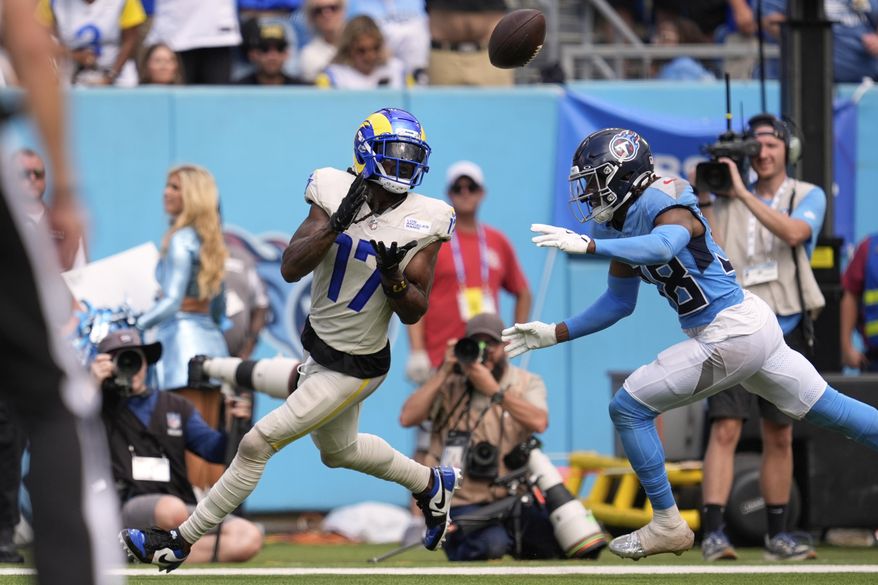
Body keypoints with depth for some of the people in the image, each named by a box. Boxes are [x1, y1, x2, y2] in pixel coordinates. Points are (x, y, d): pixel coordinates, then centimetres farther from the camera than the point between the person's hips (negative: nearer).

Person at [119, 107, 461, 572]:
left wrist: (393, 276, -32)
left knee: (257, 445, -6)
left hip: (354, 368, -5)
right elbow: (290, 269, -18)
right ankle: (431, 485, 51)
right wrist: (336, 224, -31)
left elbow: (414, 313, -12)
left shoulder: (421, 222, -17)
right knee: (338, 450, 28)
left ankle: (181, 542, 7)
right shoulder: (336, 193, -11)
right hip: (317, 344, 5)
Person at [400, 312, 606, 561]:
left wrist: (493, 390, -22)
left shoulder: (527, 383, 7)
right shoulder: (449, 384, 5)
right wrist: (444, 372, -12)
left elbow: (539, 423, -15)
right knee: (492, 542, -37)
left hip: (513, 500, 3)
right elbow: (407, 418, -11)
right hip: (463, 504, -3)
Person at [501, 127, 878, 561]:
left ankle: (667, 526, 6)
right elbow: (618, 302, 18)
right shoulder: (621, 226, 9)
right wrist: (554, 334, 12)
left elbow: (663, 247, -42)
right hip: (754, 324, 10)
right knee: (828, 410, 16)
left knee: (628, 408, -4)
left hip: (729, 338, -10)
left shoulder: (664, 204, -18)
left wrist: (587, 246, -50)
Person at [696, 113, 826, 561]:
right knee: (725, 428, -13)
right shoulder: (727, 201, 8)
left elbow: (793, 232, -17)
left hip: (786, 331, 1)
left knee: (779, 436, 8)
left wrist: (744, 194, -20)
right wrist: (704, 202, -9)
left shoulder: (808, 197, 5)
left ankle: (777, 534, 17)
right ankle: (713, 532, -19)